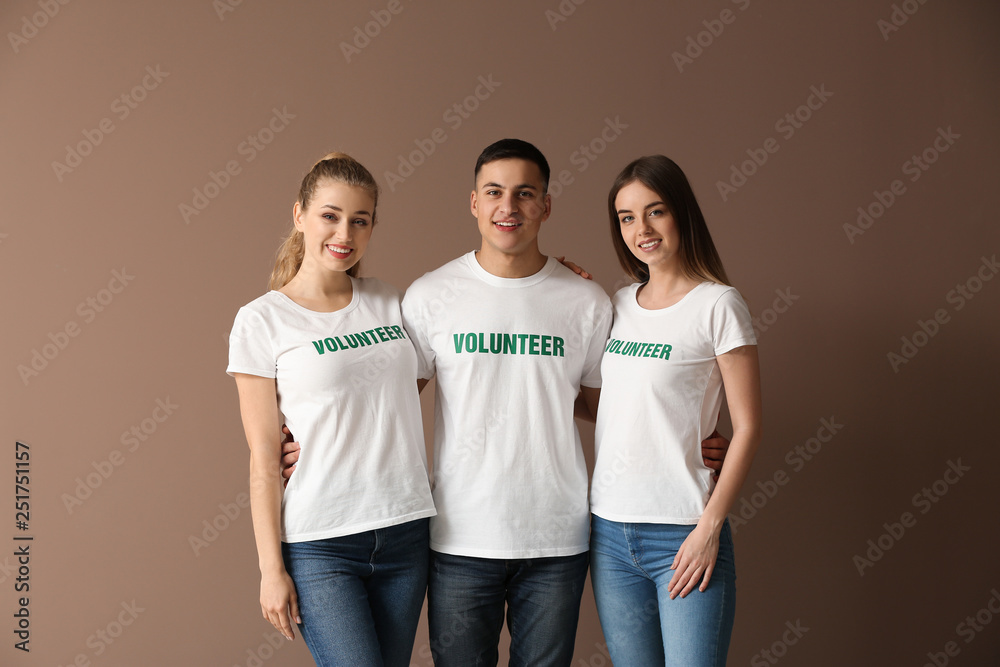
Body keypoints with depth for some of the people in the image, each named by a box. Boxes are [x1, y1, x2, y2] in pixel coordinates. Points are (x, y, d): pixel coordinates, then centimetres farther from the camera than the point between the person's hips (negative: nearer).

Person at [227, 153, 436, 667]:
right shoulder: (261, 321, -3)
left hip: (405, 531, 4)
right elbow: (263, 459, -4)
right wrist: (271, 568, -7)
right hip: (319, 546, -4)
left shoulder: (390, 304, 8)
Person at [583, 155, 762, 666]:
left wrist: (709, 527, -14)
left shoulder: (718, 305, -6)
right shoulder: (618, 305, 11)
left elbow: (747, 428, -7)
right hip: (610, 531, 5)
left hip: (682, 535, -5)